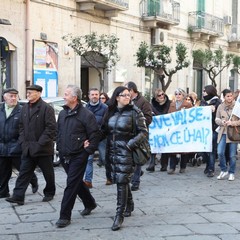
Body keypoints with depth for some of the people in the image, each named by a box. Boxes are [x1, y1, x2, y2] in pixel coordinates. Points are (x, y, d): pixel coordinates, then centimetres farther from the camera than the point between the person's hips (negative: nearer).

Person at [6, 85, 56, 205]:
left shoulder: (46, 108, -10)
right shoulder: (25, 108, 11)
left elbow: (51, 128, -14)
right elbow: (21, 126, 15)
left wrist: (40, 143, -17)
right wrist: (23, 141, 2)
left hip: (43, 149, -5)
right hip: (28, 149, 5)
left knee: (48, 173, 10)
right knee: (24, 173, 1)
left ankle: (49, 193, 27)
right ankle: (18, 196, -1)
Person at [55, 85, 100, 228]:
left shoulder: (86, 114, -12)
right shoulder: (62, 113, 10)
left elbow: (96, 134, -11)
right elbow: (59, 132, 21)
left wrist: (88, 151, -13)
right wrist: (59, 147, 10)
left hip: (78, 156, -7)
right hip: (64, 155, 7)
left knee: (72, 184, -7)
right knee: (77, 182, 18)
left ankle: (65, 216, -2)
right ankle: (90, 203, 38)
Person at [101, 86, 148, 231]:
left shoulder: (134, 112, -7)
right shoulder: (111, 112, 7)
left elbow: (144, 132, -9)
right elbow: (105, 130, 14)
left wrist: (130, 144, -16)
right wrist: (108, 148, 3)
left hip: (126, 152, -5)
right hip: (113, 151, 5)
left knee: (122, 182, -8)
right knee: (121, 180, 15)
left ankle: (120, 215, -3)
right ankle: (129, 206, 34)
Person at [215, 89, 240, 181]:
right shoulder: (220, 107, 7)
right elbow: (217, 119, 10)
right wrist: (223, 122, -10)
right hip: (223, 133, 2)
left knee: (232, 155, 3)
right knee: (220, 153, -9)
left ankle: (231, 173, 18)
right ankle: (224, 170, 12)